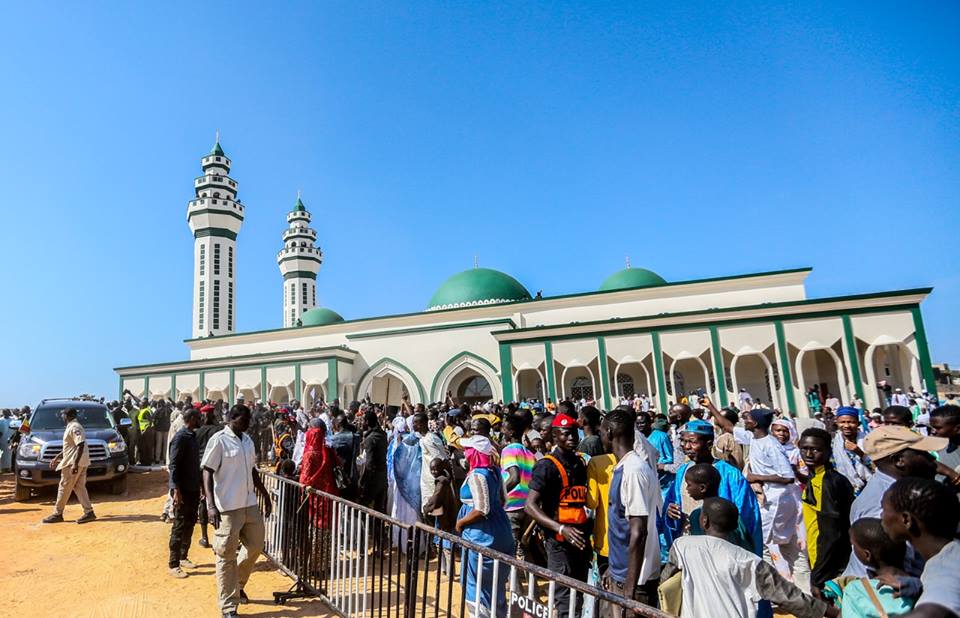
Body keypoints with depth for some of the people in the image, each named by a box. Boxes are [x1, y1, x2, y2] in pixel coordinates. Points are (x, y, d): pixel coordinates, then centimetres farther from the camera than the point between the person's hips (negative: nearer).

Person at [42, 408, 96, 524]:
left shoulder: (74, 427, -15)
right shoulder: (71, 427, 18)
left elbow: (81, 445, -24)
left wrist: (75, 463, -27)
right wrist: (56, 458, 28)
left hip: (74, 463, -10)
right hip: (81, 463, 10)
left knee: (64, 487, 1)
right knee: (79, 487, 8)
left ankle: (57, 514, 12)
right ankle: (89, 512, 6)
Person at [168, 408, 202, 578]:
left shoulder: (192, 436, 11)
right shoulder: (180, 437, -15)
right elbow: (173, 465, -19)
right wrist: (176, 490, -23)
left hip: (193, 488, 8)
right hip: (183, 490, -8)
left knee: (190, 524, 15)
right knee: (179, 527, -1)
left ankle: (183, 557, 28)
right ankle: (173, 564, 8)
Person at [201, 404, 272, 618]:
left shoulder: (248, 440, 10)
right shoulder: (218, 440, -11)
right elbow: (207, 473, -13)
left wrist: (265, 495, 20)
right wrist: (211, 505, -21)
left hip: (250, 503, 7)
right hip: (228, 507, -7)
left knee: (255, 546, 16)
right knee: (227, 556, 3)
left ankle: (237, 584, 39)